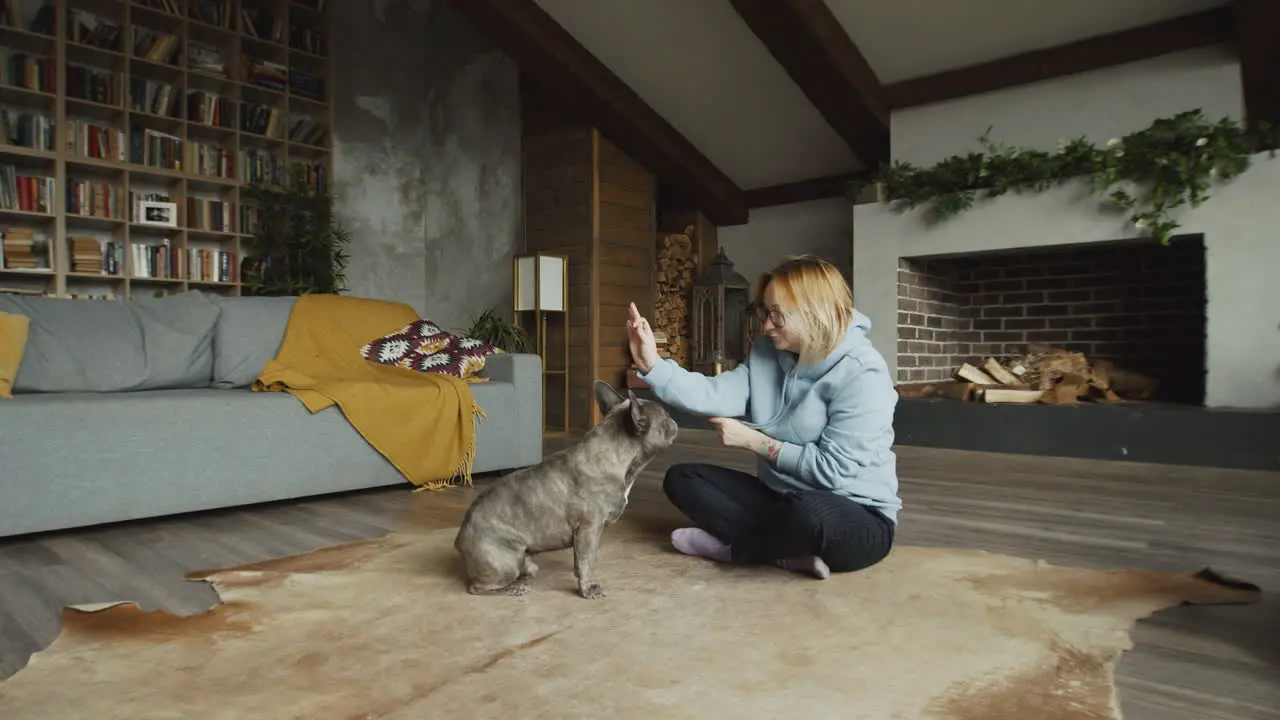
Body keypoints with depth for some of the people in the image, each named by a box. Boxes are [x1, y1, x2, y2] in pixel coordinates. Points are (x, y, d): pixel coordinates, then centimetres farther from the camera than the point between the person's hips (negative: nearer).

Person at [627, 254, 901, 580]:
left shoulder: (862, 374, -19)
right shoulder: (767, 353, 2)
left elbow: (833, 467, -23)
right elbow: (716, 394, -13)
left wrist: (754, 440, -17)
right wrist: (653, 366, -26)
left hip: (857, 519, -7)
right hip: (783, 500, 7)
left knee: (807, 513, -42)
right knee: (682, 478, -2)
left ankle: (730, 547, -10)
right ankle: (790, 553, -16)